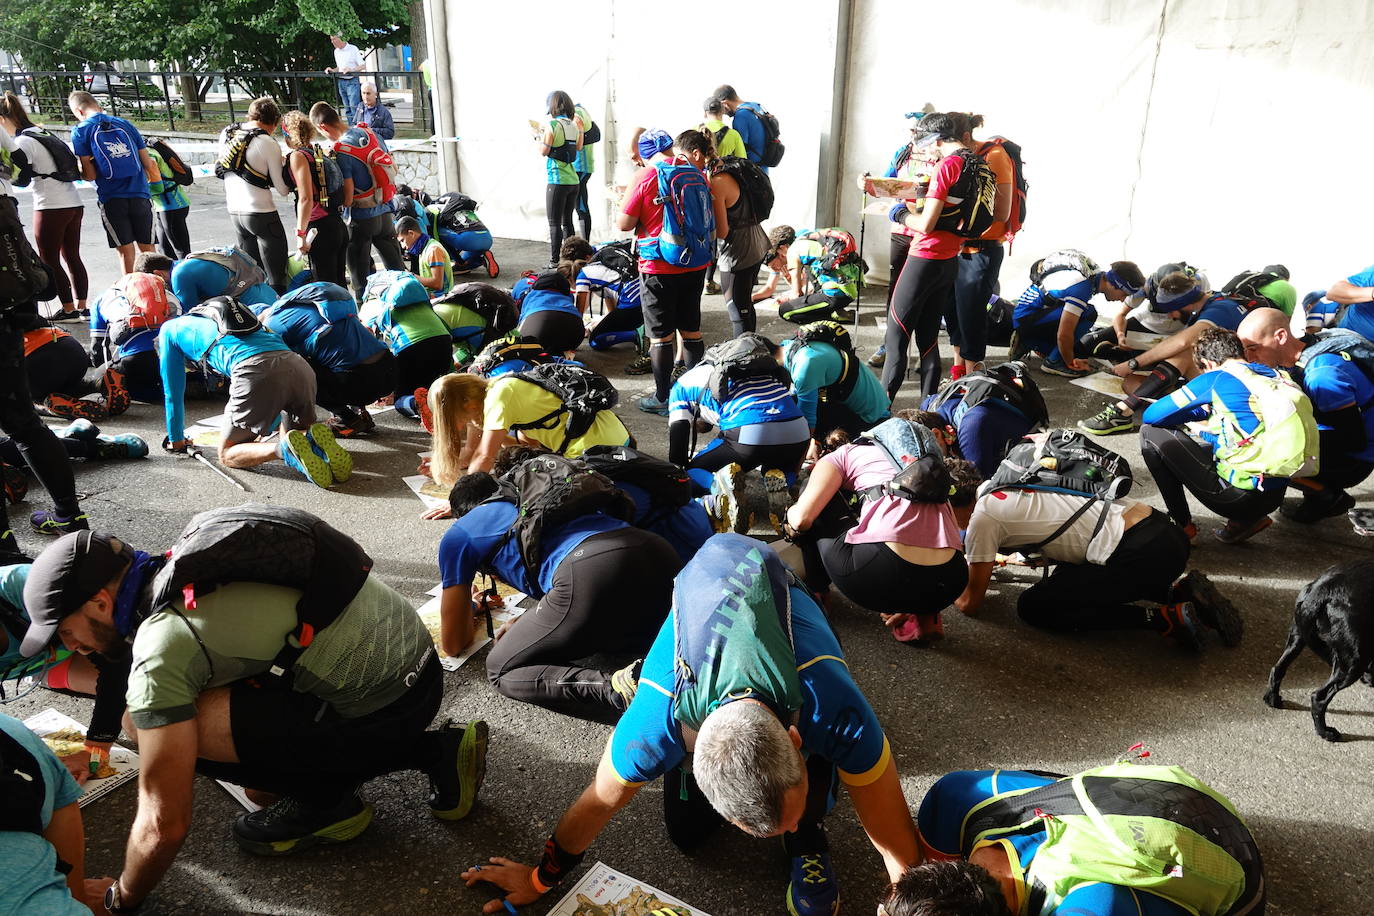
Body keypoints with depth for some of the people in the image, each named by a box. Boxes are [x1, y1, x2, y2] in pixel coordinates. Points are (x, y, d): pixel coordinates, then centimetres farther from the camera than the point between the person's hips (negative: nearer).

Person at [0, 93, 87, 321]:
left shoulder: (23, 142, -9)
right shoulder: (44, 133, 15)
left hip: (51, 207, -8)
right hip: (75, 203, 8)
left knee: (49, 261, 1)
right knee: (72, 257, 12)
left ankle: (69, 309, 1)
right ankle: (82, 307, 14)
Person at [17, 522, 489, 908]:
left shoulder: (161, 650, -16)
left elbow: (165, 825, -12)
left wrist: (118, 901, 7)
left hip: (380, 712, -9)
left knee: (166, 722, -11)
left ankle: (321, 801, 6)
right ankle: (432, 751, 19)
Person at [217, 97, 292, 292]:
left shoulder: (225, 133, 7)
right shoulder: (269, 143, -11)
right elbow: (282, 189, -8)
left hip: (233, 210, 7)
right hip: (261, 212, -7)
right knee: (276, 276, 1)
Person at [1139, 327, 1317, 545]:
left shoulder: (1216, 379, -6)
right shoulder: (1275, 376, 11)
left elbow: (1150, 416, -1)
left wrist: (1200, 411, 15)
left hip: (1242, 492, -7)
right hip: (1275, 495, 7)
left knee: (1151, 434, 2)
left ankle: (1182, 526, 5)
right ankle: (1249, 518, 17)